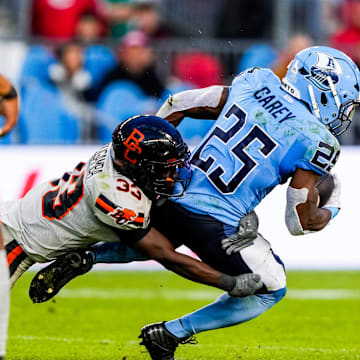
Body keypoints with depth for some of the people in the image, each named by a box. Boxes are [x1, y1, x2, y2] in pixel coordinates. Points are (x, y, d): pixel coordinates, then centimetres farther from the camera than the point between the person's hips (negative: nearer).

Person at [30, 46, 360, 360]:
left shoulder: (255, 83, 8)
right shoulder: (317, 142, -8)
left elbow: (178, 106, 12)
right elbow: (301, 221, -7)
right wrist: (332, 209, 15)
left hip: (173, 195, 7)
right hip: (215, 223, -7)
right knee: (269, 290, 15)